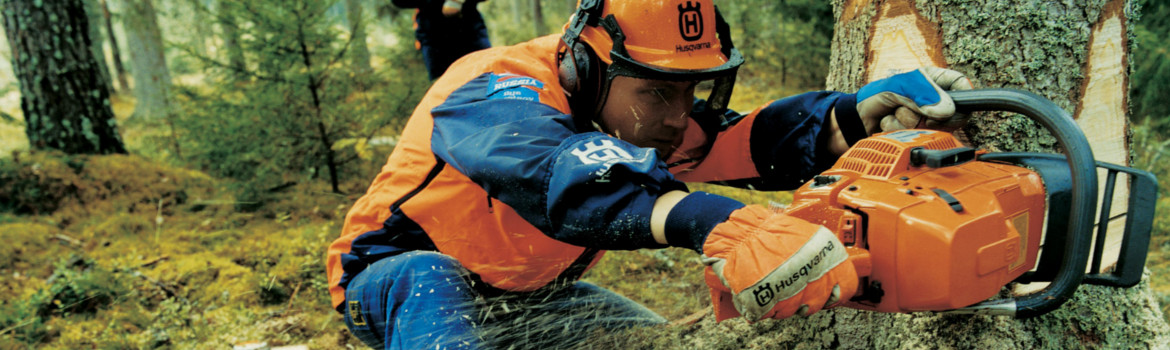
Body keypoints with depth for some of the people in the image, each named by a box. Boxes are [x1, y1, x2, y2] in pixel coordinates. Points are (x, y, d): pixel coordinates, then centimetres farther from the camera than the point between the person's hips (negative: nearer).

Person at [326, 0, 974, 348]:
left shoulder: (637, 109, -14)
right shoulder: (495, 94, -35)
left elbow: (755, 140, -25)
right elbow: (561, 170, -56)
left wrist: (872, 107, -39)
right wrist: (704, 219, -70)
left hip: (527, 297, 6)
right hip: (401, 276, -5)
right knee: (433, 284, -39)